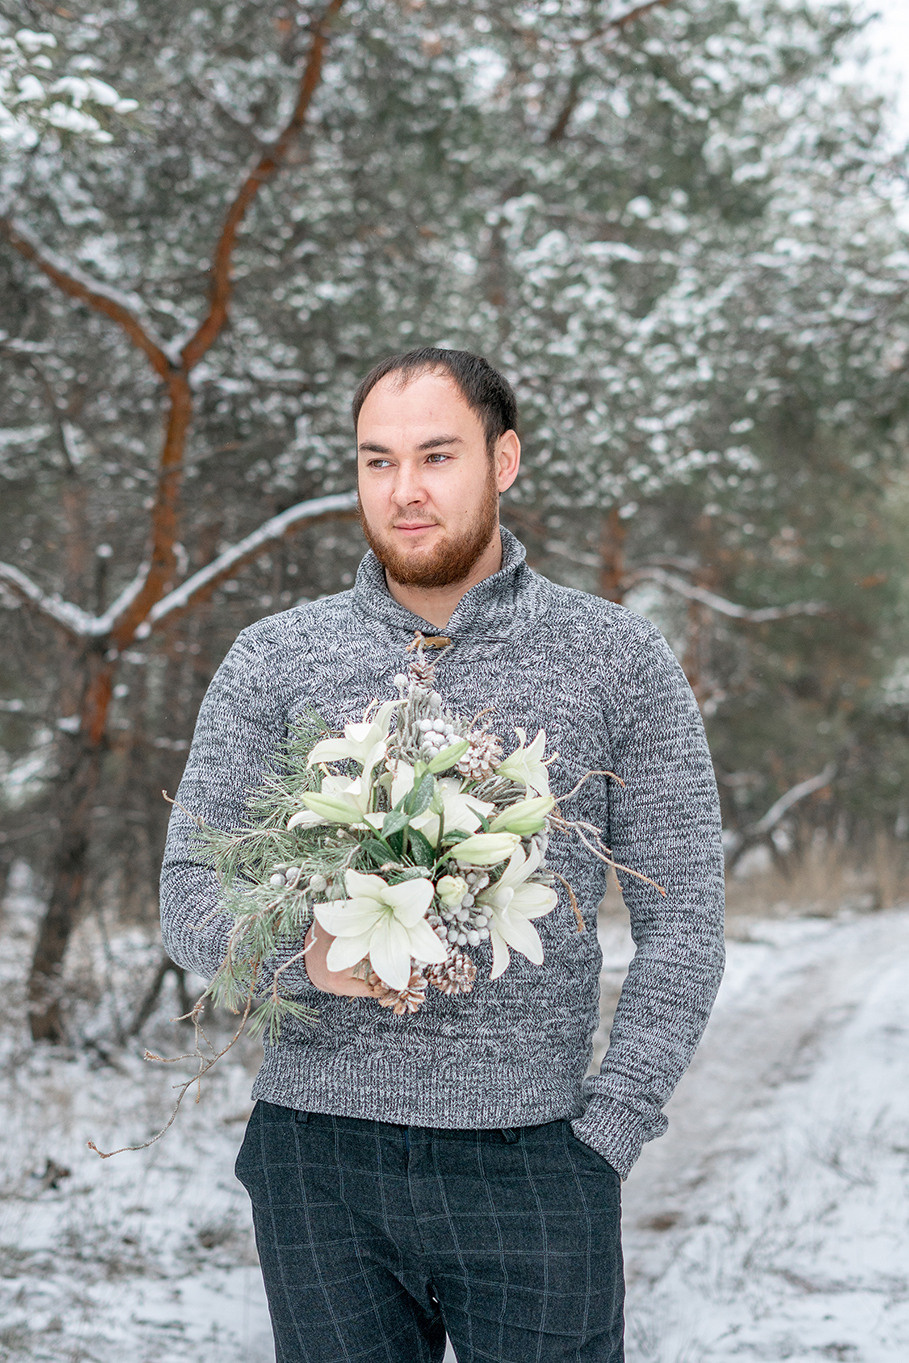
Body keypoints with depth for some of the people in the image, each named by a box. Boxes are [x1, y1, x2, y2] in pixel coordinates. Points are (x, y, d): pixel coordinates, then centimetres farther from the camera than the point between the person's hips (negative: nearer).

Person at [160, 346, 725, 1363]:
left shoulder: (618, 660, 3)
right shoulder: (274, 661, 6)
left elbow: (681, 922, 3)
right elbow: (190, 897, 5)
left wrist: (603, 1139, -5)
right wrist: (301, 955, -17)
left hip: (528, 1162, -1)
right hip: (318, 1161, 1)